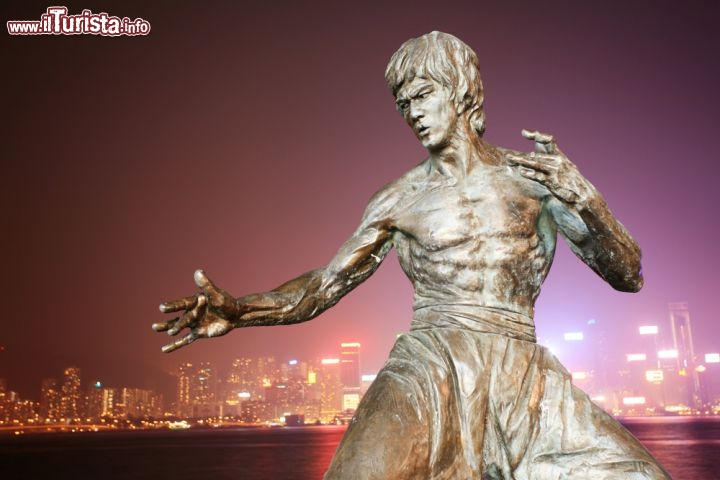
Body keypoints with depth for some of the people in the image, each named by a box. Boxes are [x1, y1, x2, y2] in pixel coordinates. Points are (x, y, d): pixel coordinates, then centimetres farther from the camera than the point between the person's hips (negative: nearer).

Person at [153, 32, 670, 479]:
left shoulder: (532, 173, 8)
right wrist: (237, 310, -8)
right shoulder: (399, 199, 7)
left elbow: (628, 275, 5)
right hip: (432, 370, -2)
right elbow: (322, 287, 9)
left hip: (522, 377, 2)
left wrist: (585, 197, -14)